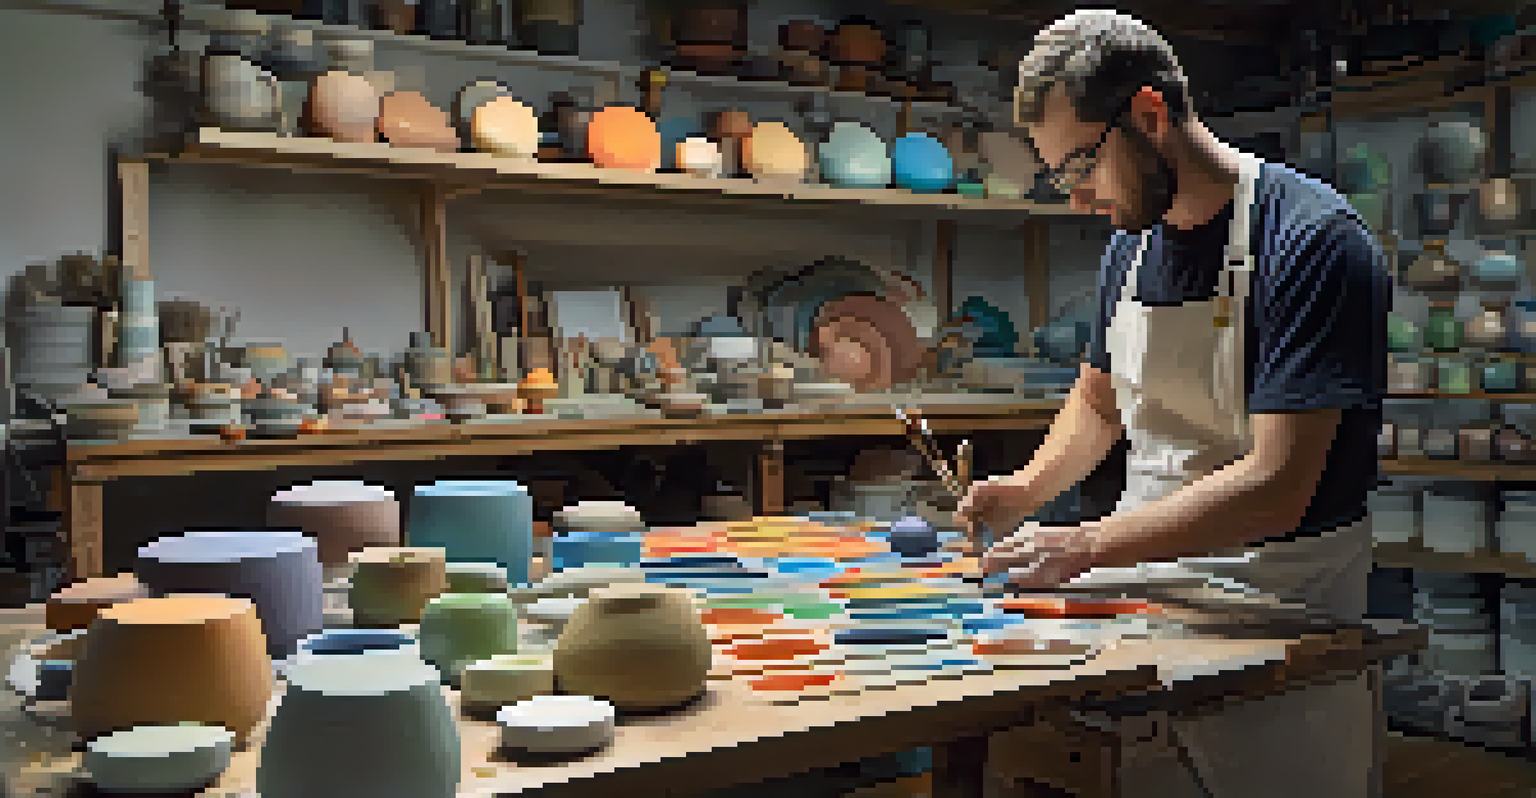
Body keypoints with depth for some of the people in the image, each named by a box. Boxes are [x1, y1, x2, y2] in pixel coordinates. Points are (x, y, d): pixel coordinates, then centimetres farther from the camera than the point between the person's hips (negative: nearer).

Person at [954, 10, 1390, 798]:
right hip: (1148, 572, 6)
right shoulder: (1131, 244, 5)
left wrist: (1087, 545, -26)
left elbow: (1274, 488, -25)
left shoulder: (1313, 241, -18)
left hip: (1278, 606, -6)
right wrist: (1028, 489, 3)